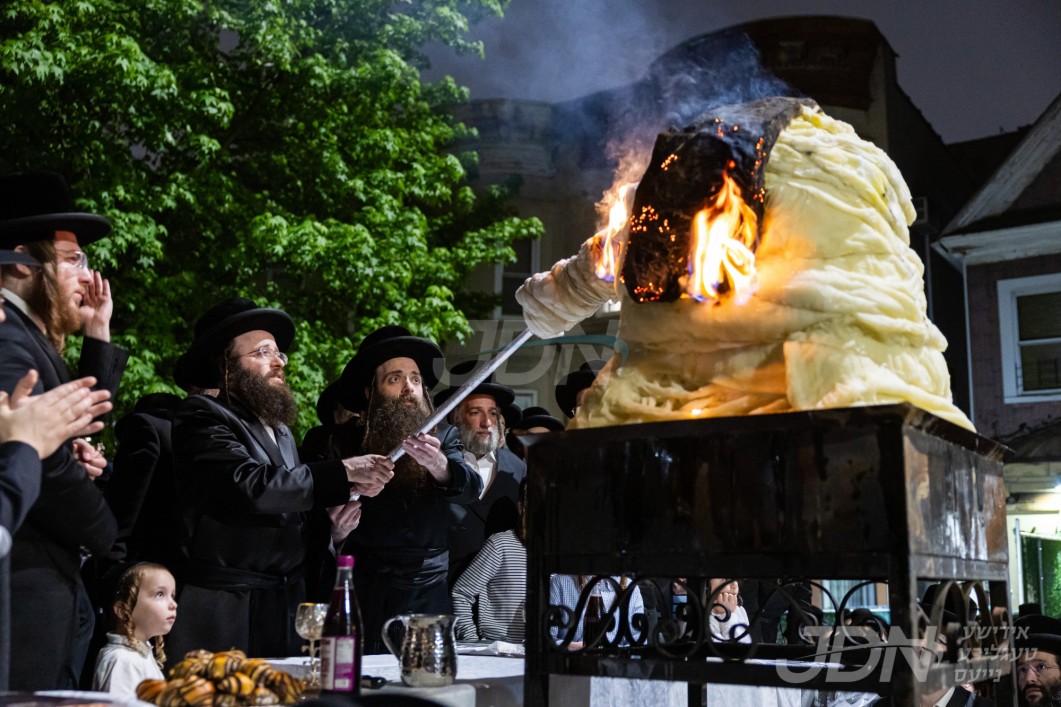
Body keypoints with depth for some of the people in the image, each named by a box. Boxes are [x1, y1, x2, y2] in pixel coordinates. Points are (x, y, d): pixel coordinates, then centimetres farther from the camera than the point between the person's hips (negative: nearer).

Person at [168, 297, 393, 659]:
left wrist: (330, 529, 2)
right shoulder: (201, 415, -5)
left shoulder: (282, 432, 19)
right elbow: (249, 486, -22)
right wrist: (343, 472, -18)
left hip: (286, 610, 7)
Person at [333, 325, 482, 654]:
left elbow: (471, 488, -10)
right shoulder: (348, 445, 3)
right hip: (369, 593, -1)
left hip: (431, 593, 1)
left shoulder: (443, 441, 7)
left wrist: (438, 465, -31)